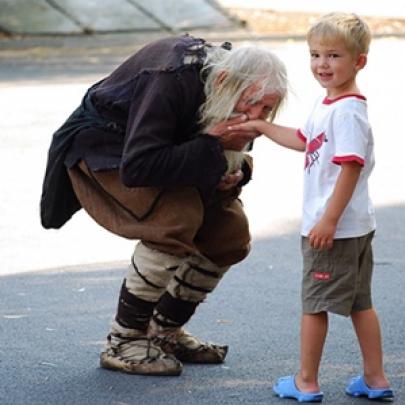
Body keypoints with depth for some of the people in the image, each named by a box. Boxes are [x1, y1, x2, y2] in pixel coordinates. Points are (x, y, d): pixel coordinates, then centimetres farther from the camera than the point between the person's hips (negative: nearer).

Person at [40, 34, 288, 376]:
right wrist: (210, 144, -40)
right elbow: (136, 167, -41)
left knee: (231, 232, -2)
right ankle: (122, 343, -18)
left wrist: (235, 173, -20)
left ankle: (165, 331, 14)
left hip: (159, 146, 8)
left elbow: (232, 152, 4)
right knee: (178, 215, -30)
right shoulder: (172, 79, -37)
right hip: (103, 143, -8)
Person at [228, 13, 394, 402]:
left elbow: (351, 168, -26)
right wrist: (261, 126, 25)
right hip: (356, 226, 10)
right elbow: (303, 140, 27)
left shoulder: (347, 111, -21)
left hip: (335, 228, -10)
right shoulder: (327, 105, 10)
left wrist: (328, 220, -26)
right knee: (359, 302, 14)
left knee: (315, 304, 2)